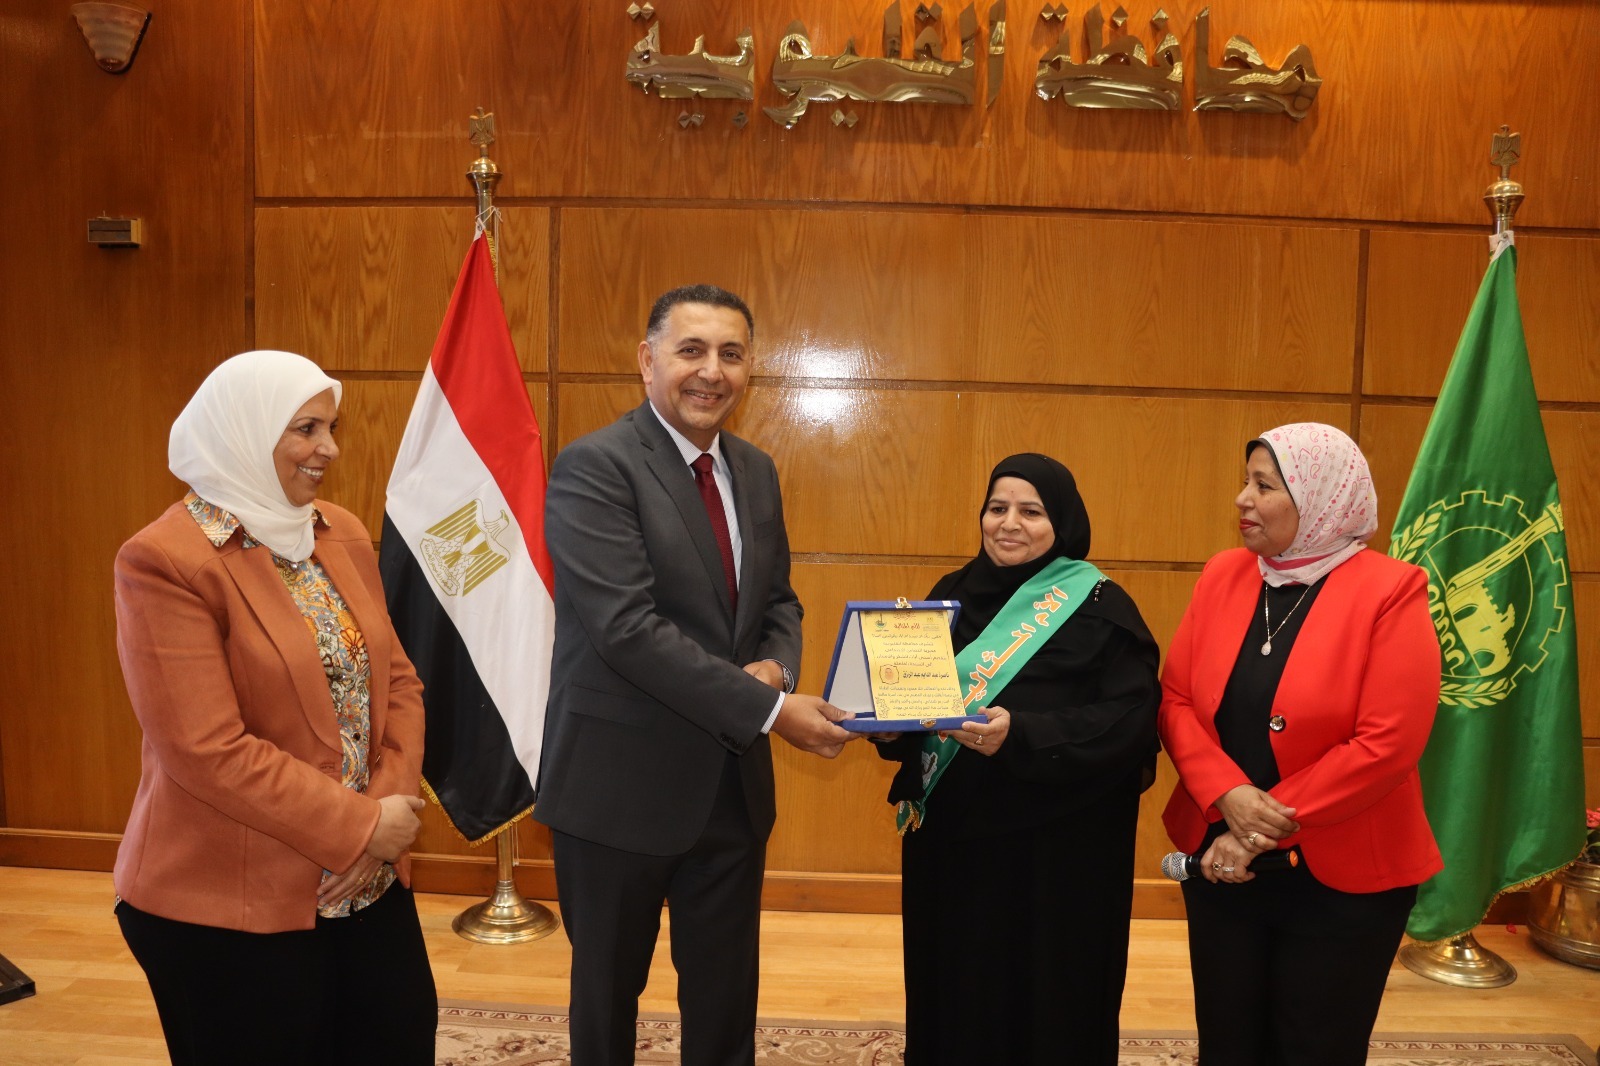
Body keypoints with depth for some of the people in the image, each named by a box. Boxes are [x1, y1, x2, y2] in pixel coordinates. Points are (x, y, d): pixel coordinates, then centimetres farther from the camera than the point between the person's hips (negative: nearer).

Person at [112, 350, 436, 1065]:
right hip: (227, 908, -6)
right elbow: (208, 749, -19)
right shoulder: (165, 562, -14)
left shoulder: (343, 534, 6)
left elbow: (397, 680, 7)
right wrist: (360, 826, -16)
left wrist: (391, 804, -8)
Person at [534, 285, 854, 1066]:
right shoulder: (593, 466, -16)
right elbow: (628, 629, -25)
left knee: (727, 999, 18)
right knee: (609, 992, 17)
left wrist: (775, 665, -9)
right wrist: (769, 709, -24)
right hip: (622, 782, -5)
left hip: (733, 780, 6)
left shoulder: (756, 471, 6)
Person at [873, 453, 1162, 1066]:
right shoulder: (954, 595, 7)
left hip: (1055, 847, -4)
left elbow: (1131, 721, -16)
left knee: (1043, 1006, 8)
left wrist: (1020, 734, -28)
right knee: (951, 994, 13)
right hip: (949, 836, 4)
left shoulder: (1101, 607, -7)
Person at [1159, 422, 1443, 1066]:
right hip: (1220, 863, 4)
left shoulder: (1391, 592, -12)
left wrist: (1266, 830, -16)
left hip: (1342, 879, -3)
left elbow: (1386, 743, -18)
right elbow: (1175, 700, 1)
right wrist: (1229, 796, -16)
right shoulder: (1222, 577, 2)